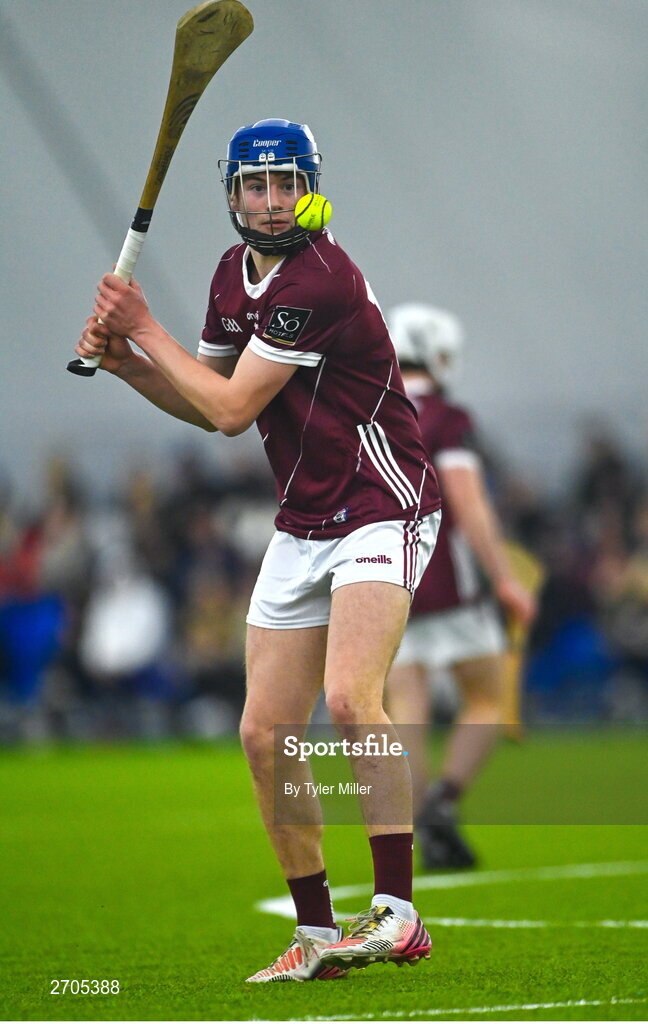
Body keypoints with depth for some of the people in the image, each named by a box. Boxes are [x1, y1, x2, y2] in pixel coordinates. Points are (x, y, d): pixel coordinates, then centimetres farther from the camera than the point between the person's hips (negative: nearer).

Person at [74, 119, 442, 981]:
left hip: (381, 511, -9)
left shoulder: (320, 279, -20)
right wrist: (126, 362, 3)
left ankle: (397, 914, -27)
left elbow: (232, 408, -18)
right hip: (302, 526, 9)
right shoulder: (236, 271, 9)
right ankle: (317, 934, 13)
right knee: (264, 734, 3)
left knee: (349, 698, -28)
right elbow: (211, 406, 18)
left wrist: (146, 330, -8)